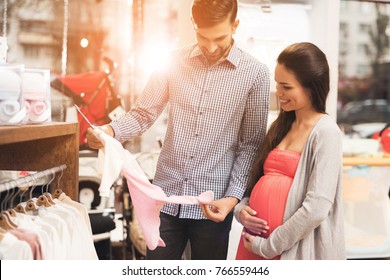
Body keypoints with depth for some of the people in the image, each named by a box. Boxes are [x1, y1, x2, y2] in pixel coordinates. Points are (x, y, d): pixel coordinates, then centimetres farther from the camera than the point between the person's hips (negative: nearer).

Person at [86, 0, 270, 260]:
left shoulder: (255, 73, -6)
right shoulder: (175, 62, 1)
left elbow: (251, 143, -3)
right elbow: (143, 114, 3)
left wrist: (233, 197, -12)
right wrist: (110, 130, -17)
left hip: (214, 202, -2)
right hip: (166, 195, 2)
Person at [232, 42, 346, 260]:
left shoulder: (325, 132, -13)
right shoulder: (281, 126, 9)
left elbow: (317, 207, -19)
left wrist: (268, 247, -13)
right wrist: (241, 208, -3)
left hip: (294, 250, -6)